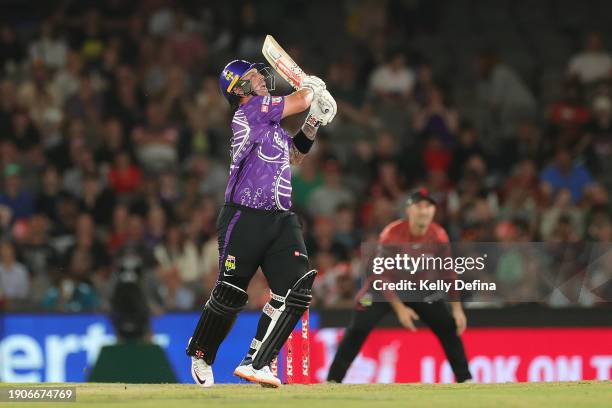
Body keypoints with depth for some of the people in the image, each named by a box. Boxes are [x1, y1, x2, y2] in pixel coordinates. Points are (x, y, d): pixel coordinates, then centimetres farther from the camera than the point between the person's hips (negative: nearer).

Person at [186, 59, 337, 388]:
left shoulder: (270, 122, 19)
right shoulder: (249, 110, -7)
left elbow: (293, 154, 32)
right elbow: (301, 100, -8)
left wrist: (312, 124, 20)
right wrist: (311, 87, 13)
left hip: (282, 219, 8)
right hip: (244, 219, -8)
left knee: (296, 291, -9)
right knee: (229, 295, -2)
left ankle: (256, 363, -5)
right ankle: (200, 357, 21)